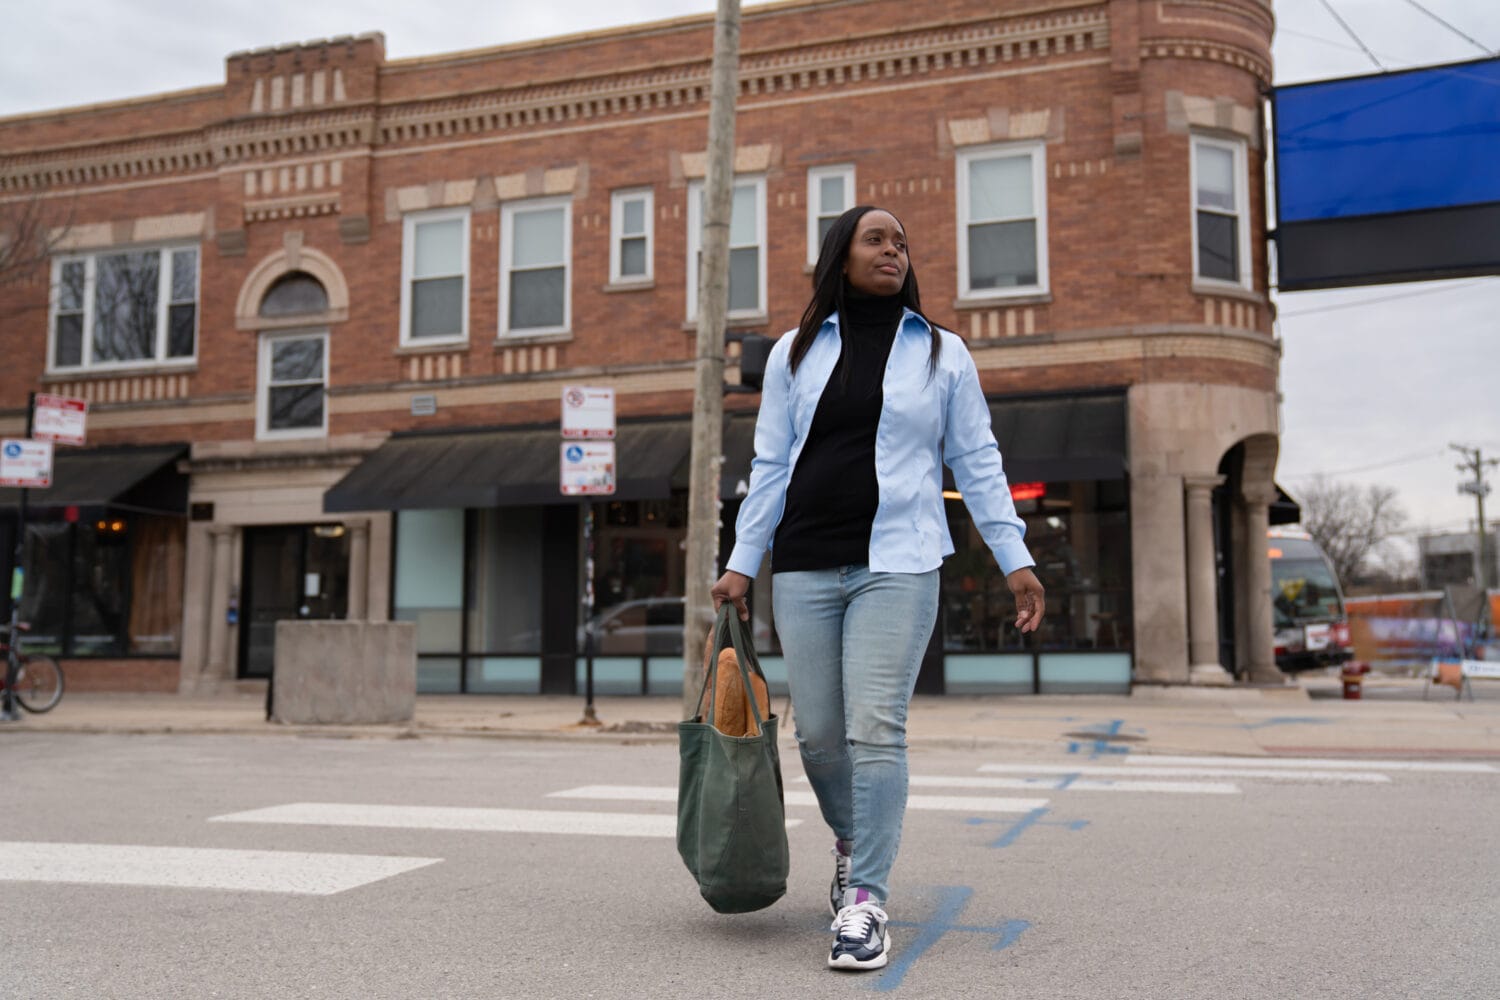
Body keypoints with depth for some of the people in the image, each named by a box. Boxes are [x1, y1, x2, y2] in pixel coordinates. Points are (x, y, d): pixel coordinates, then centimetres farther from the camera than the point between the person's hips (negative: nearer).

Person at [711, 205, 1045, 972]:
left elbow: (976, 462, 8)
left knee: (875, 730, -10)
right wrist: (742, 562, 4)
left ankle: (866, 901, 1)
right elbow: (770, 466, 10)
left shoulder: (943, 354, 9)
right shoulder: (795, 352, 11)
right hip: (805, 567, 2)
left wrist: (1015, 558, 0)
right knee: (818, 733, 5)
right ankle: (850, 840, 34)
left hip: (897, 564, -2)